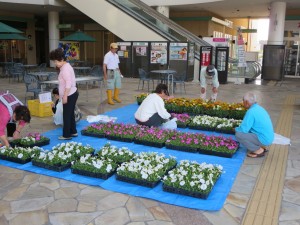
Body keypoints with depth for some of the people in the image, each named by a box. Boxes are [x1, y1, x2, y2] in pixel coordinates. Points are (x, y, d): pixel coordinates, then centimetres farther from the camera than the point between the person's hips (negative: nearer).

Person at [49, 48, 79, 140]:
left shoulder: (65, 68, -18)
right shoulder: (65, 66, 14)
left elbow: (68, 84, -25)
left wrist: (65, 96, -24)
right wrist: (64, 95, 22)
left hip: (70, 95, -10)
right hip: (72, 94, 10)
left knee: (66, 115, -2)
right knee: (70, 114, 17)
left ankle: (66, 135, 7)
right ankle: (73, 132, 26)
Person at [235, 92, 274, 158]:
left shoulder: (251, 111, -20)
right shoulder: (259, 108, 9)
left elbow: (244, 129, -20)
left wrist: (236, 129, 1)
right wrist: (240, 127, 17)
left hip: (263, 139, -9)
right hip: (269, 137, 9)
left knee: (238, 134, -14)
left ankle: (258, 151, -4)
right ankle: (262, 147, 16)